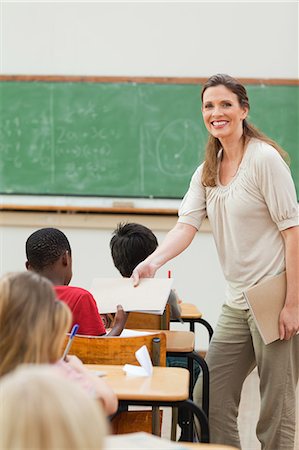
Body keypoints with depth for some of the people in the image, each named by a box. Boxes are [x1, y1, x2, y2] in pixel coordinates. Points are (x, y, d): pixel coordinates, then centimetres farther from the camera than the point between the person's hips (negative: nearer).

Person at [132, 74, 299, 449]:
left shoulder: (264, 158, -10)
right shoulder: (207, 171, 12)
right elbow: (187, 225, 1)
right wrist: (153, 261, -19)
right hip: (236, 305, 7)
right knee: (208, 400, 10)